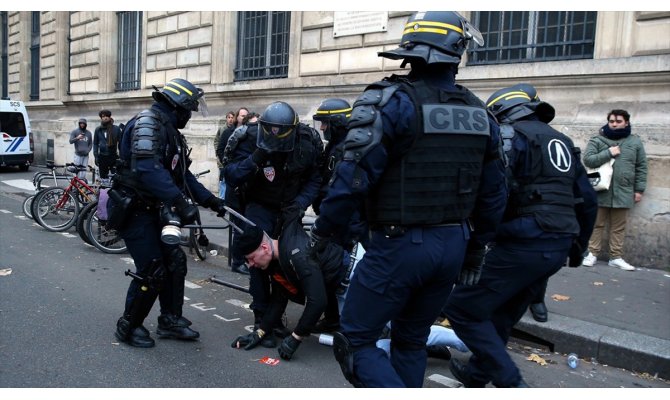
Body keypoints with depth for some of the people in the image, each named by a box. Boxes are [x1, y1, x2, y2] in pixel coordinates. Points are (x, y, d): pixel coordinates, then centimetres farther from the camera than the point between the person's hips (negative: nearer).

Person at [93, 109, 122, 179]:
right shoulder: (98, 130, 7)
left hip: (113, 156, -2)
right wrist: (96, 156, 2)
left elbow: (120, 142, 2)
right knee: (103, 177, 6)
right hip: (102, 157, 2)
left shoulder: (116, 129, 2)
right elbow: (95, 143, 10)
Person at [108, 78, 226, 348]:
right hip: (133, 211, -10)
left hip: (153, 209, 10)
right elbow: (148, 169, -33)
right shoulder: (148, 122, -18)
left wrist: (209, 200, 9)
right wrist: (181, 202, -36)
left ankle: (170, 320, 24)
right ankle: (128, 326, 15)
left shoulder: (170, 131, 14)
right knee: (152, 271, -6)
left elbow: (182, 173, 16)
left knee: (174, 261, 11)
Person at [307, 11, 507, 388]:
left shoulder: (393, 101, -13)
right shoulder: (479, 112, 6)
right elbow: (494, 191, 11)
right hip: (453, 246, 7)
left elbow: (355, 176, -18)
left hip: (400, 245, -6)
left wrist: (323, 231, -4)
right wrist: (476, 245, 24)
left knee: (355, 342, 8)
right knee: (411, 340, 23)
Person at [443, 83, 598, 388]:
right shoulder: (562, 141, 20)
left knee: (462, 307, -1)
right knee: (502, 314, 22)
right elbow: (587, 200, 22)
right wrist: (578, 244, 31)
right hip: (558, 247, 9)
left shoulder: (509, 135, -4)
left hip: (522, 245, -9)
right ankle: (476, 374, 37)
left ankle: (510, 383, -2)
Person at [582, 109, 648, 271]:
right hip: (600, 191, -2)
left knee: (619, 227, 9)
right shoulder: (597, 140, 1)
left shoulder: (635, 141, 6)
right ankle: (592, 254, 13)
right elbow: (588, 160, -9)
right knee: (597, 224, 5)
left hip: (623, 192, 2)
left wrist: (639, 190, 5)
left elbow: (641, 167, 9)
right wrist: (608, 153, -16)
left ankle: (616, 257, 16)